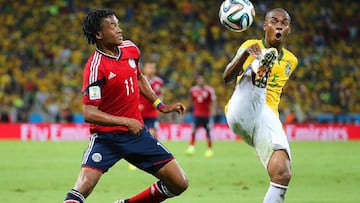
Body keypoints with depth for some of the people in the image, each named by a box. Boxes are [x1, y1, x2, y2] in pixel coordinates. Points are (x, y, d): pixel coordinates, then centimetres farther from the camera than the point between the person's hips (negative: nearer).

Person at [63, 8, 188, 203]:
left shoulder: (130, 49, 2)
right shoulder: (95, 67, -19)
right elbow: (89, 113, -23)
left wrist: (160, 105, 17)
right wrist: (126, 122, -28)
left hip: (137, 133, 6)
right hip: (106, 137, -6)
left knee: (179, 184, 2)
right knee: (83, 187, -27)